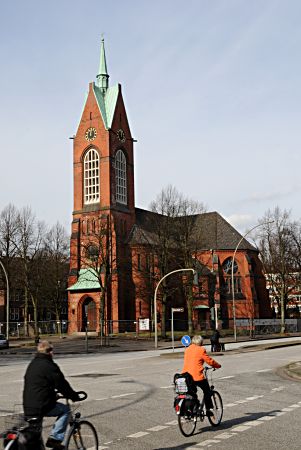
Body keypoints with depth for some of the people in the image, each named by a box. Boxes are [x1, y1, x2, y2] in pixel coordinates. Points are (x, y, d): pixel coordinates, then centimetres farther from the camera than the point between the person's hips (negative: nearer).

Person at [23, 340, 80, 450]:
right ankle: (55, 438, 1)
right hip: (43, 406, -8)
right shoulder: (49, 366, -10)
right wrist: (74, 396, 5)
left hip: (28, 407, 8)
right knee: (65, 410, 10)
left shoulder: (31, 365, 17)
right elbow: (62, 384, -8)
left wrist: (53, 393, 34)